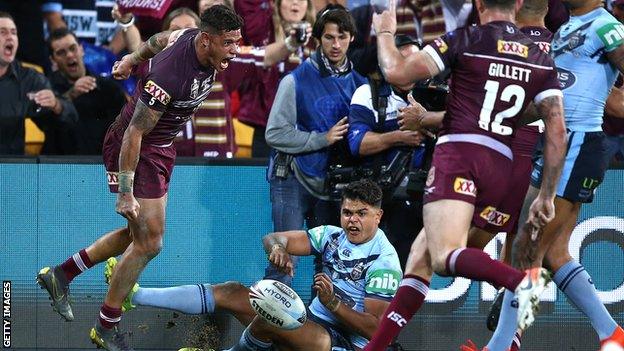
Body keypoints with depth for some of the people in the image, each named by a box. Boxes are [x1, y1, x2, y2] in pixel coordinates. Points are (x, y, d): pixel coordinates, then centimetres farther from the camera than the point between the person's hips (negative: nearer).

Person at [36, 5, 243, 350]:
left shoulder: (194, 38, -10)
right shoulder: (170, 74, -35)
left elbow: (160, 39, 13)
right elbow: (134, 133, -29)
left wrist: (132, 58, 32)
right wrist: (125, 192, -26)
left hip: (162, 147, 9)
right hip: (133, 150, -9)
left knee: (138, 234, 16)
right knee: (149, 242, -7)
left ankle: (60, 275, 30)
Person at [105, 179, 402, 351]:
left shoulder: (384, 260, -14)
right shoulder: (333, 236, 7)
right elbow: (272, 238, 4)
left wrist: (333, 303, -29)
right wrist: (278, 248, -20)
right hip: (311, 323, 8)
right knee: (231, 292, 2)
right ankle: (132, 295, 4)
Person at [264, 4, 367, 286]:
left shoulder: (357, 82, 7)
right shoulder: (297, 81, -7)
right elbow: (275, 133, -12)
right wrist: (323, 139, -16)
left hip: (333, 184, 5)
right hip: (295, 180, -5)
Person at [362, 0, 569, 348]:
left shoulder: (465, 40, 2)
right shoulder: (542, 59, 16)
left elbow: (397, 72, -3)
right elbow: (558, 130, 10)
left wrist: (385, 32, 17)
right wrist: (547, 196, 14)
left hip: (458, 154, -6)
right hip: (501, 167, 6)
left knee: (445, 257, -23)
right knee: (420, 257, 12)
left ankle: (523, 281, -46)